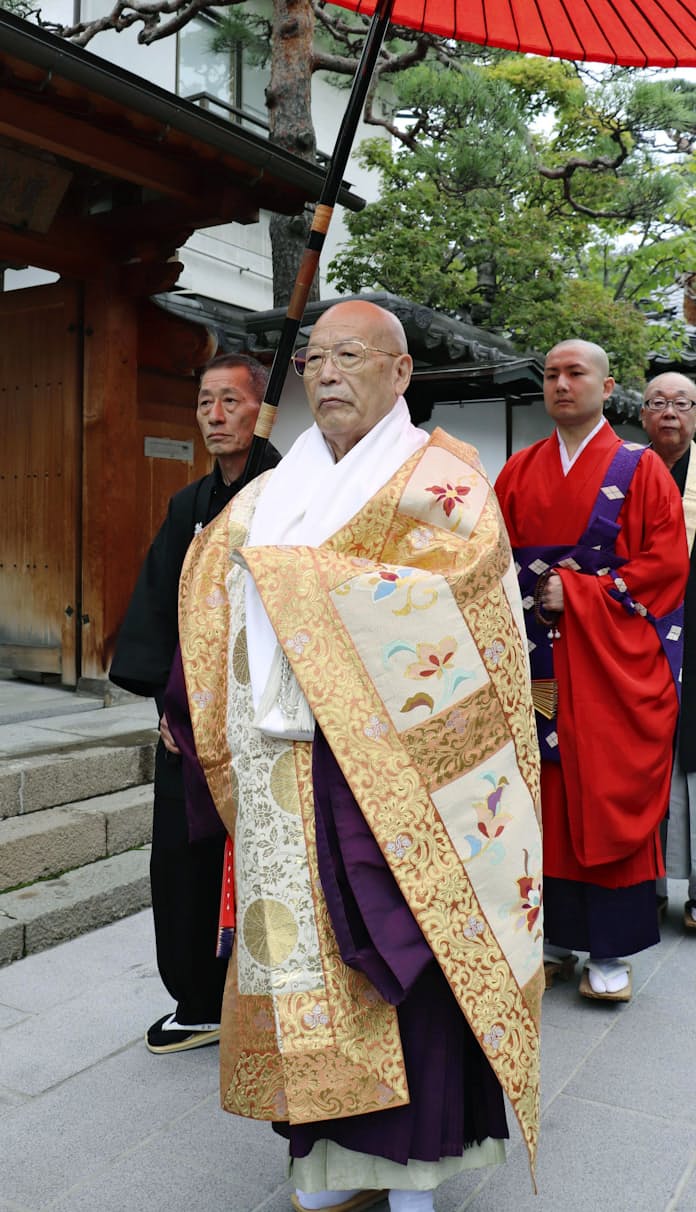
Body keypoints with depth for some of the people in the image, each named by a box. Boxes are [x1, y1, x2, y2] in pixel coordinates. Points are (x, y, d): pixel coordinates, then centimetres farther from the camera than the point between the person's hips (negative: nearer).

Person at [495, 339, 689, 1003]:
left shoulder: (640, 468, 3)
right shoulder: (518, 471, 13)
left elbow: (667, 562, -5)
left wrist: (580, 592, -12)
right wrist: (534, 596, -7)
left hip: (614, 662, -3)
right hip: (538, 663, 3)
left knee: (611, 796, -1)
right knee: (545, 797, 5)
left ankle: (610, 950, 11)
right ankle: (555, 936, 18)